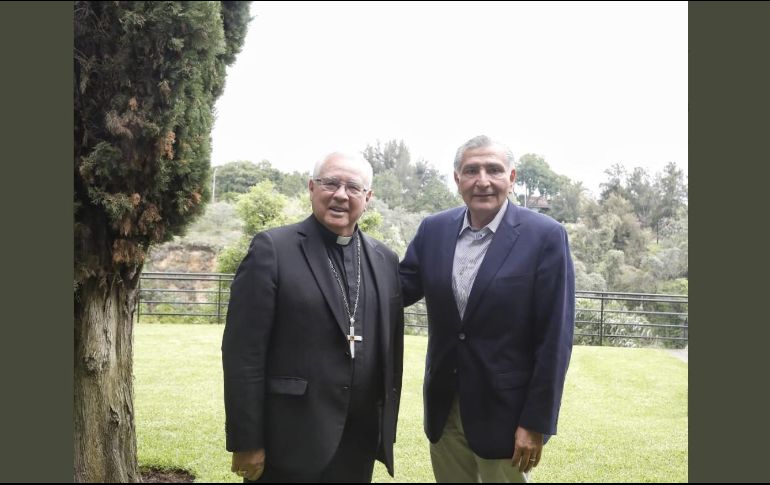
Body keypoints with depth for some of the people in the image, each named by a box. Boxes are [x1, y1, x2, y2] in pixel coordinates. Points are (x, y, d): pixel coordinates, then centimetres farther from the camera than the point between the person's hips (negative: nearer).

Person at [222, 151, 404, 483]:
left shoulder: (386, 260, 8)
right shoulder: (272, 249, -7)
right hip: (289, 445, -4)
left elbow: (391, 352, 10)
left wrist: (387, 432, 10)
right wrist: (246, 441, -11)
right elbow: (243, 352, -10)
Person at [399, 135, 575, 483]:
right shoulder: (433, 230, 2)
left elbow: (554, 338, -12)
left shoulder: (545, 236, -11)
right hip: (444, 409, 4)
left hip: (505, 412, -4)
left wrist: (535, 422, -12)